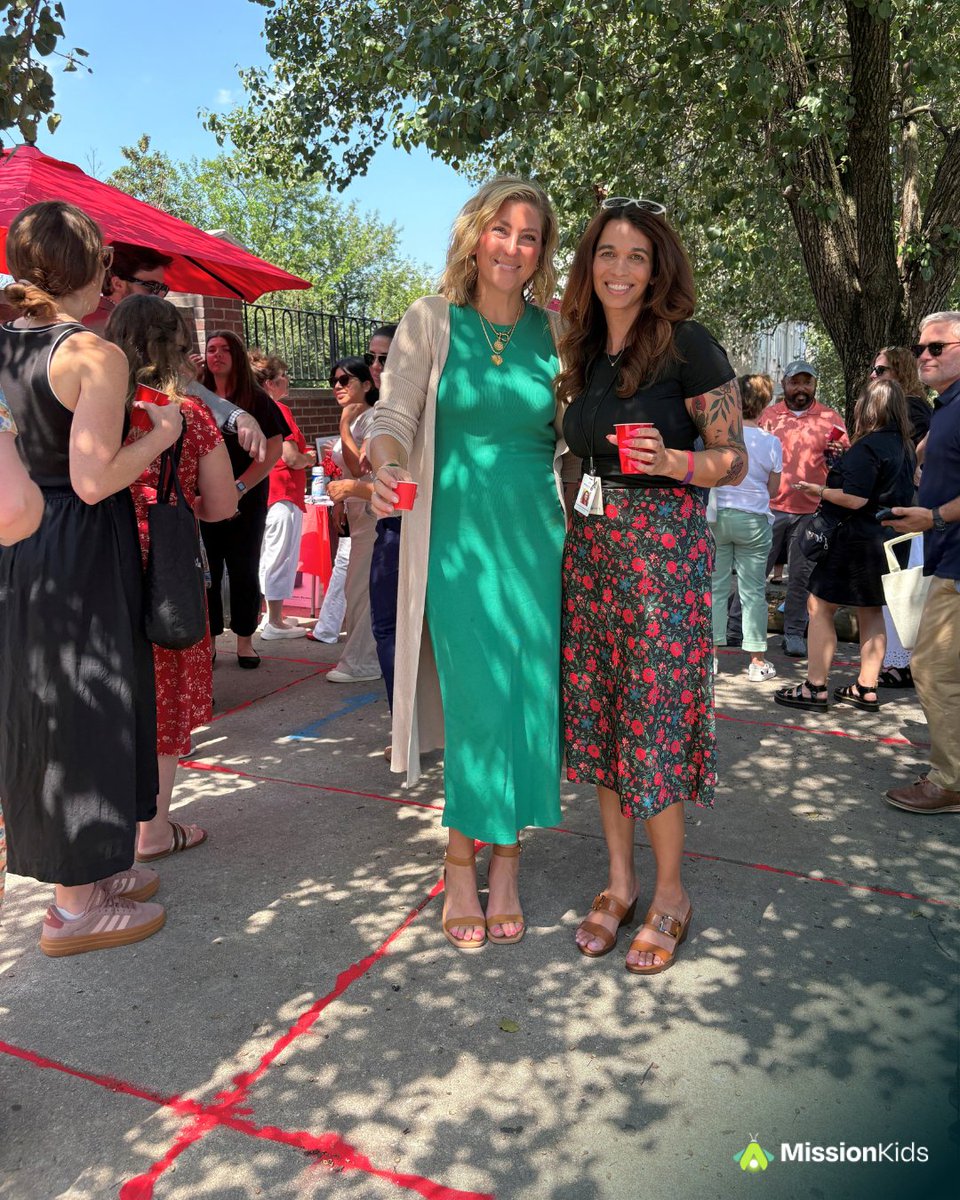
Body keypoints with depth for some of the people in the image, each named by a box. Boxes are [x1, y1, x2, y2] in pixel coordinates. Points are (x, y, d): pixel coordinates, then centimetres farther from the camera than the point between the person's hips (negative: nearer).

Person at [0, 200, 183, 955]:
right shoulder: (95, 356, -16)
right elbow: (93, 479, -22)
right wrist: (162, 434, -8)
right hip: (79, 552, -8)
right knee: (82, 712, 3)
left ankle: (84, 866, 34)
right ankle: (76, 908, 16)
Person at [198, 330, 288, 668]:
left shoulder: (256, 399, 1)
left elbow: (274, 449, -6)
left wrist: (240, 487, -13)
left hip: (247, 500, -2)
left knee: (244, 572, 4)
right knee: (206, 571, 4)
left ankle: (245, 642, 14)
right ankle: (208, 641, 13)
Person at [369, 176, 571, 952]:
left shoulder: (554, 330, 10)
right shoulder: (432, 321, 4)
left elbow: (572, 433, 14)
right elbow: (395, 414, -4)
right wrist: (386, 468, -23)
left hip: (534, 530, 3)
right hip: (458, 530, -2)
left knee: (530, 695, 4)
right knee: (477, 696, -5)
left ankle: (505, 866, 20)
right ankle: (462, 869, 14)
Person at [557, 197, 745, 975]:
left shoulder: (688, 346, -6)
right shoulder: (584, 354, 12)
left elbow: (735, 460, -6)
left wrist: (668, 460, -22)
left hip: (664, 546, -6)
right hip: (590, 547, 6)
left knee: (656, 715, -2)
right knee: (598, 712, 8)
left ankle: (670, 895, 16)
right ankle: (620, 882, 24)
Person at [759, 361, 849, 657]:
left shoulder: (830, 418, 7)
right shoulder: (769, 414, 9)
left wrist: (839, 453, -13)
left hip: (811, 510, 0)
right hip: (771, 507, 0)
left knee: (802, 574, 5)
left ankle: (794, 633, 13)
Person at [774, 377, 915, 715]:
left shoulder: (868, 446, -18)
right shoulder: (904, 446, 10)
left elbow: (855, 499, -23)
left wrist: (818, 490, -10)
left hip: (857, 538, -9)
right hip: (885, 539, 9)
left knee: (820, 607, -2)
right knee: (870, 611, 14)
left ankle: (815, 687, -2)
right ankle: (866, 689, 19)